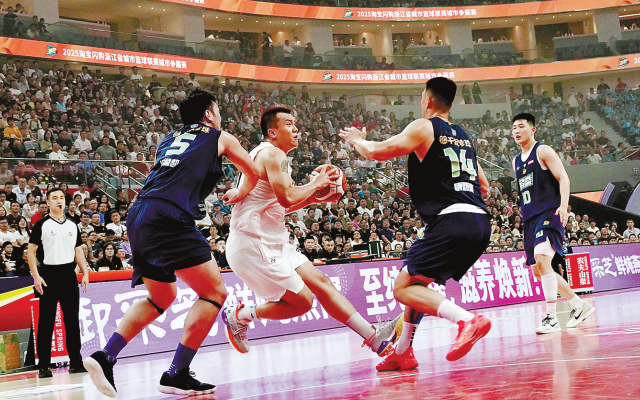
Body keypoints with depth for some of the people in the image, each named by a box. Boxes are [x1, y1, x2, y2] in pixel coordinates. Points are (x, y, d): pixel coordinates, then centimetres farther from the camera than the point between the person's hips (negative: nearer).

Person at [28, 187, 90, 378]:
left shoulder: (72, 226, 13)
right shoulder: (41, 225, -1)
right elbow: (31, 251, -3)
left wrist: (85, 273, 6)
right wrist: (36, 276, -12)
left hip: (69, 274, 4)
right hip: (49, 274, -4)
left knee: (72, 319, 6)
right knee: (46, 321, -2)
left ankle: (76, 362, 13)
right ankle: (43, 366, 2)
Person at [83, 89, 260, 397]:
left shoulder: (169, 139, 30)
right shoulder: (220, 138, 17)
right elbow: (253, 175, 31)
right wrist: (239, 195, 52)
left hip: (138, 216, 7)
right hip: (169, 217, -7)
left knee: (161, 297, 22)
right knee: (214, 293, -1)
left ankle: (104, 357, 9)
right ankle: (176, 375, -7)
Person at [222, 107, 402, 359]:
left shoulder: (266, 155, 20)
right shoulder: (273, 154, -13)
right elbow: (286, 197, -27)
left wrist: (315, 198, 13)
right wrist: (316, 184, -9)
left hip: (270, 242, 11)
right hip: (253, 245, -11)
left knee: (320, 282, 7)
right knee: (302, 302, -6)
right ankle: (239, 316, 8)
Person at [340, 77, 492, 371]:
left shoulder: (424, 127, 0)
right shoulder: (464, 137, 23)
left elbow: (378, 152, -4)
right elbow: (483, 186, 30)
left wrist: (356, 140, 17)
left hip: (452, 222, -8)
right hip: (480, 222, 8)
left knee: (403, 288, -6)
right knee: (417, 280, 24)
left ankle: (467, 320, -24)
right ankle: (403, 353, 27)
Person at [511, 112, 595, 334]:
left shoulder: (543, 151, -3)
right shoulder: (516, 161, 20)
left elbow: (563, 178, -11)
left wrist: (563, 205, -25)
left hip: (549, 214, -9)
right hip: (530, 218, 9)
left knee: (541, 260, -26)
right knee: (538, 271, 9)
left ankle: (551, 318, -25)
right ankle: (579, 305, 25)